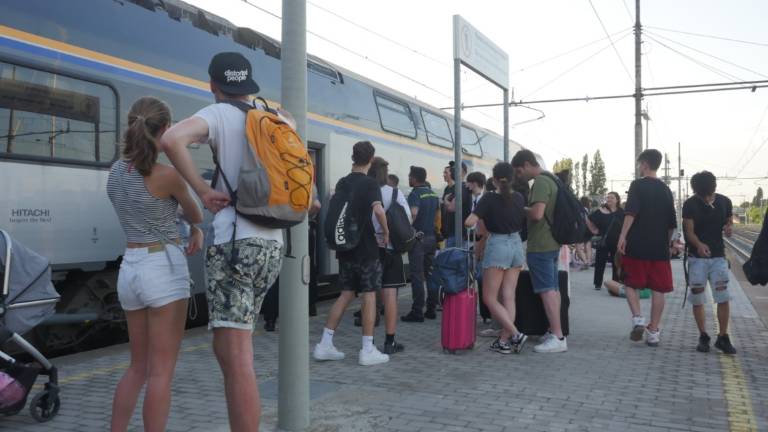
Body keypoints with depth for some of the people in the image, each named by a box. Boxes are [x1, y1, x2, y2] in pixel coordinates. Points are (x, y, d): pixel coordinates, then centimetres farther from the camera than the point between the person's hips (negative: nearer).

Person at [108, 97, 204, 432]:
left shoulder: (116, 171, 7)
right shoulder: (167, 174, -12)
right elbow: (194, 213, 7)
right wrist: (196, 228, 29)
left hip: (129, 269, 7)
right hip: (163, 268, -7)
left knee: (138, 367, 18)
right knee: (161, 371, -1)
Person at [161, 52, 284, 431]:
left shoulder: (220, 114, -3)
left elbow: (172, 139, -22)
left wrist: (203, 190, -13)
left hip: (235, 241, -7)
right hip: (271, 243, 7)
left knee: (236, 358, -8)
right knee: (230, 350, 22)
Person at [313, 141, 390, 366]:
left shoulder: (342, 183, 9)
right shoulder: (370, 183, -10)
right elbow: (378, 210, -25)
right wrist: (386, 232, -12)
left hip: (345, 247, 6)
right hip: (366, 248, -6)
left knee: (346, 294, 12)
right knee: (369, 296, 2)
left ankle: (324, 345, 10)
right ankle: (368, 351, 4)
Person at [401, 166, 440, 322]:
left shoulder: (415, 194, -13)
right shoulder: (433, 194, 12)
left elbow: (413, 213, -30)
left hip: (418, 237, -8)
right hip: (431, 237, 8)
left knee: (417, 276, -4)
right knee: (430, 274, 12)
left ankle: (417, 312, -3)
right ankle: (431, 309, 16)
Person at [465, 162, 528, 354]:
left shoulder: (489, 199, -12)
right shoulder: (519, 198, 3)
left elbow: (469, 222, -19)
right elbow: (523, 223, 13)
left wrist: (481, 222, 3)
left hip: (497, 246, -6)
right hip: (516, 245, 6)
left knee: (489, 298, 3)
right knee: (509, 297, 8)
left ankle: (516, 334, -8)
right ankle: (504, 341, 9)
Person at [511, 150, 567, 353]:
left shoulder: (540, 182, -17)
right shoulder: (551, 179, 15)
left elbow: (537, 213, -27)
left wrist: (522, 209, -9)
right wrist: (527, 210, 15)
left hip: (540, 245, -10)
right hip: (552, 242, 10)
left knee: (547, 290, -8)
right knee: (553, 288, 14)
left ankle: (558, 337, -8)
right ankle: (555, 332, 21)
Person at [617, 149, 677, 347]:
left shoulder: (638, 185, -4)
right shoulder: (665, 189, 12)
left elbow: (631, 212, -18)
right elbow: (672, 223, 14)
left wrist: (623, 235, -19)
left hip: (637, 246, -4)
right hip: (660, 247, 4)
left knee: (631, 284, 10)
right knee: (658, 289, 6)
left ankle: (637, 318, -9)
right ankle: (653, 331, 7)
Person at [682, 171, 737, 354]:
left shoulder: (724, 202, 1)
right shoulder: (690, 205, -7)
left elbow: (729, 222, 14)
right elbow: (689, 231, -10)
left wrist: (729, 228, -11)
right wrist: (699, 245, -31)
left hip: (718, 256, 2)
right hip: (697, 258, -1)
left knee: (724, 298, -3)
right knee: (697, 299, 2)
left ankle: (723, 337, 8)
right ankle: (703, 337, 15)